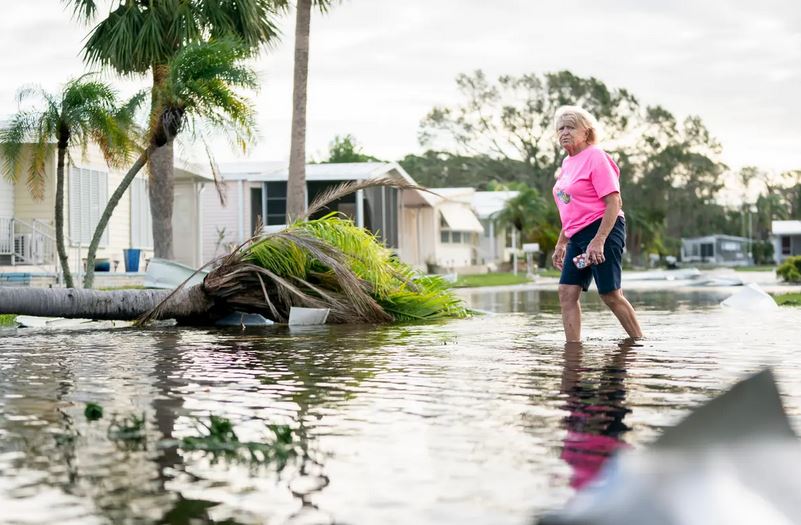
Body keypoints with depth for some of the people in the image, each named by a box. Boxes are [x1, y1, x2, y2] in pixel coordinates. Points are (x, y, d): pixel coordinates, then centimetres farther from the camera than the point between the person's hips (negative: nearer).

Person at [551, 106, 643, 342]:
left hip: (603, 231, -8)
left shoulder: (595, 156, -9)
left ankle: (640, 343, 8)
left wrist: (598, 241, -24)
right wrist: (561, 243, 22)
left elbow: (614, 203, -16)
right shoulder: (567, 162, 16)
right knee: (567, 292, -1)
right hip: (578, 235, 8)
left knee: (610, 294, -5)